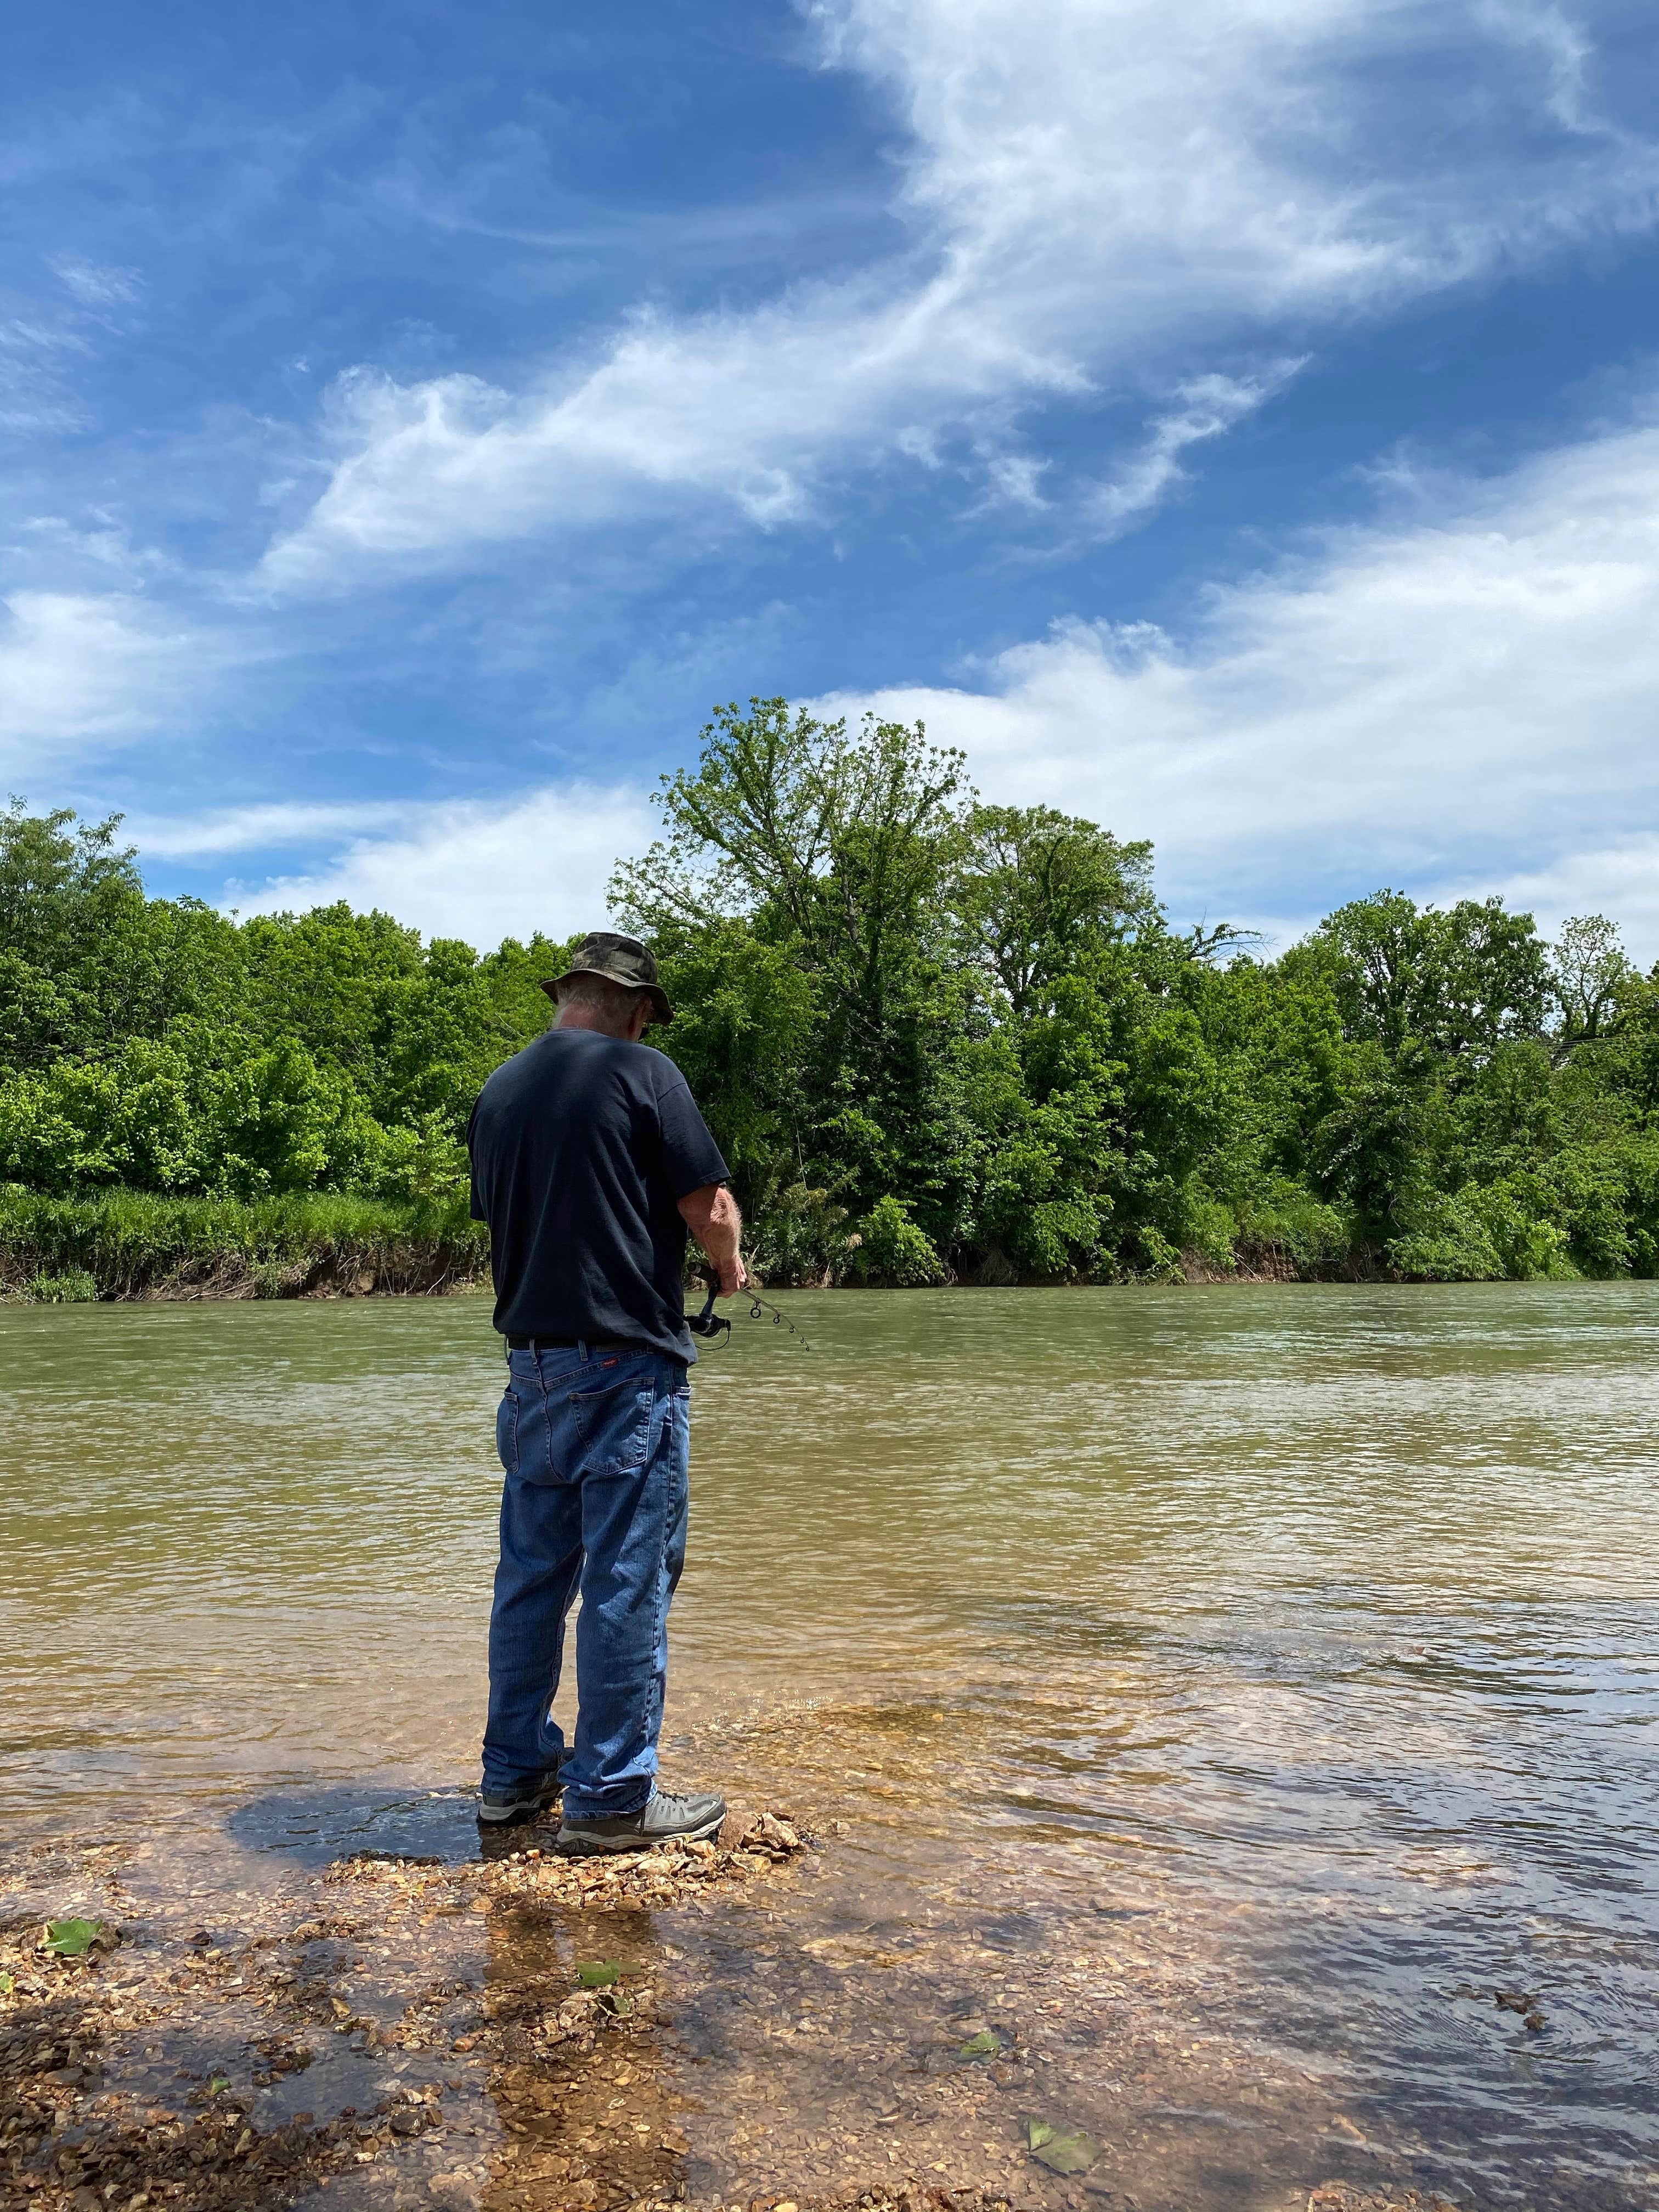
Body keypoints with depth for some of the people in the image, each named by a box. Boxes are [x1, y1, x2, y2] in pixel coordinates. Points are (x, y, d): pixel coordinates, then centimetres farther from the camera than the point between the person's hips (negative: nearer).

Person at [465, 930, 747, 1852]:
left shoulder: (496, 1091, 11)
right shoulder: (641, 1073, -9)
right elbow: (710, 1208, -11)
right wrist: (729, 1264, 9)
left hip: (531, 1364, 7)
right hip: (626, 1364, -7)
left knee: (532, 1571, 15)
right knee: (627, 1579, 1)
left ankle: (517, 1772, 26)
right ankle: (611, 1798, 8)